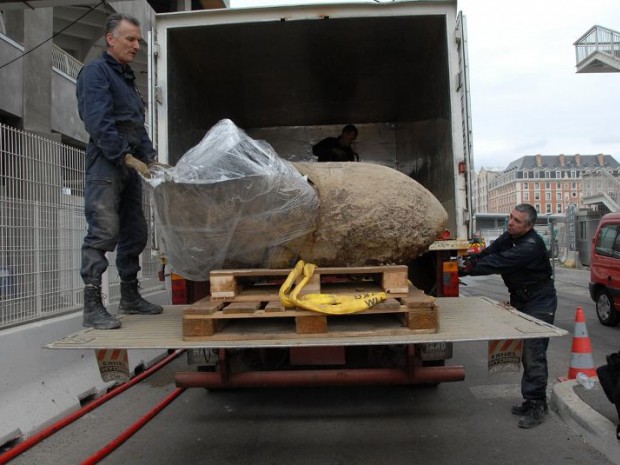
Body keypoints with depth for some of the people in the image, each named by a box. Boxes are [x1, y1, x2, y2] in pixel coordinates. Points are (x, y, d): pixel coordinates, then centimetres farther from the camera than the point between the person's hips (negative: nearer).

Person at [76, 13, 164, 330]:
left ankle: (130, 297, 19)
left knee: (135, 232, 9)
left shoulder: (127, 78, 24)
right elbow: (98, 123, -15)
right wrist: (126, 156, -17)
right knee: (103, 232, -14)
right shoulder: (96, 71, -2)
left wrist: (150, 158, 8)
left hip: (130, 166, 9)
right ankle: (92, 307, -11)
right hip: (106, 163, -9)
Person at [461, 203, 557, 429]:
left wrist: (470, 268, -28)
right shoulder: (508, 237, 2)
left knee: (533, 354, -10)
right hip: (520, 300, 9)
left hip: (539, 303, -9)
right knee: (525, 353, 13)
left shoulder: (531, 246, -27)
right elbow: (490, 253, -2)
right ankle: (532, 401, 25)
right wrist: (471, 259, -19)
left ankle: (536, 406, 1)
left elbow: (500, 263, -31)